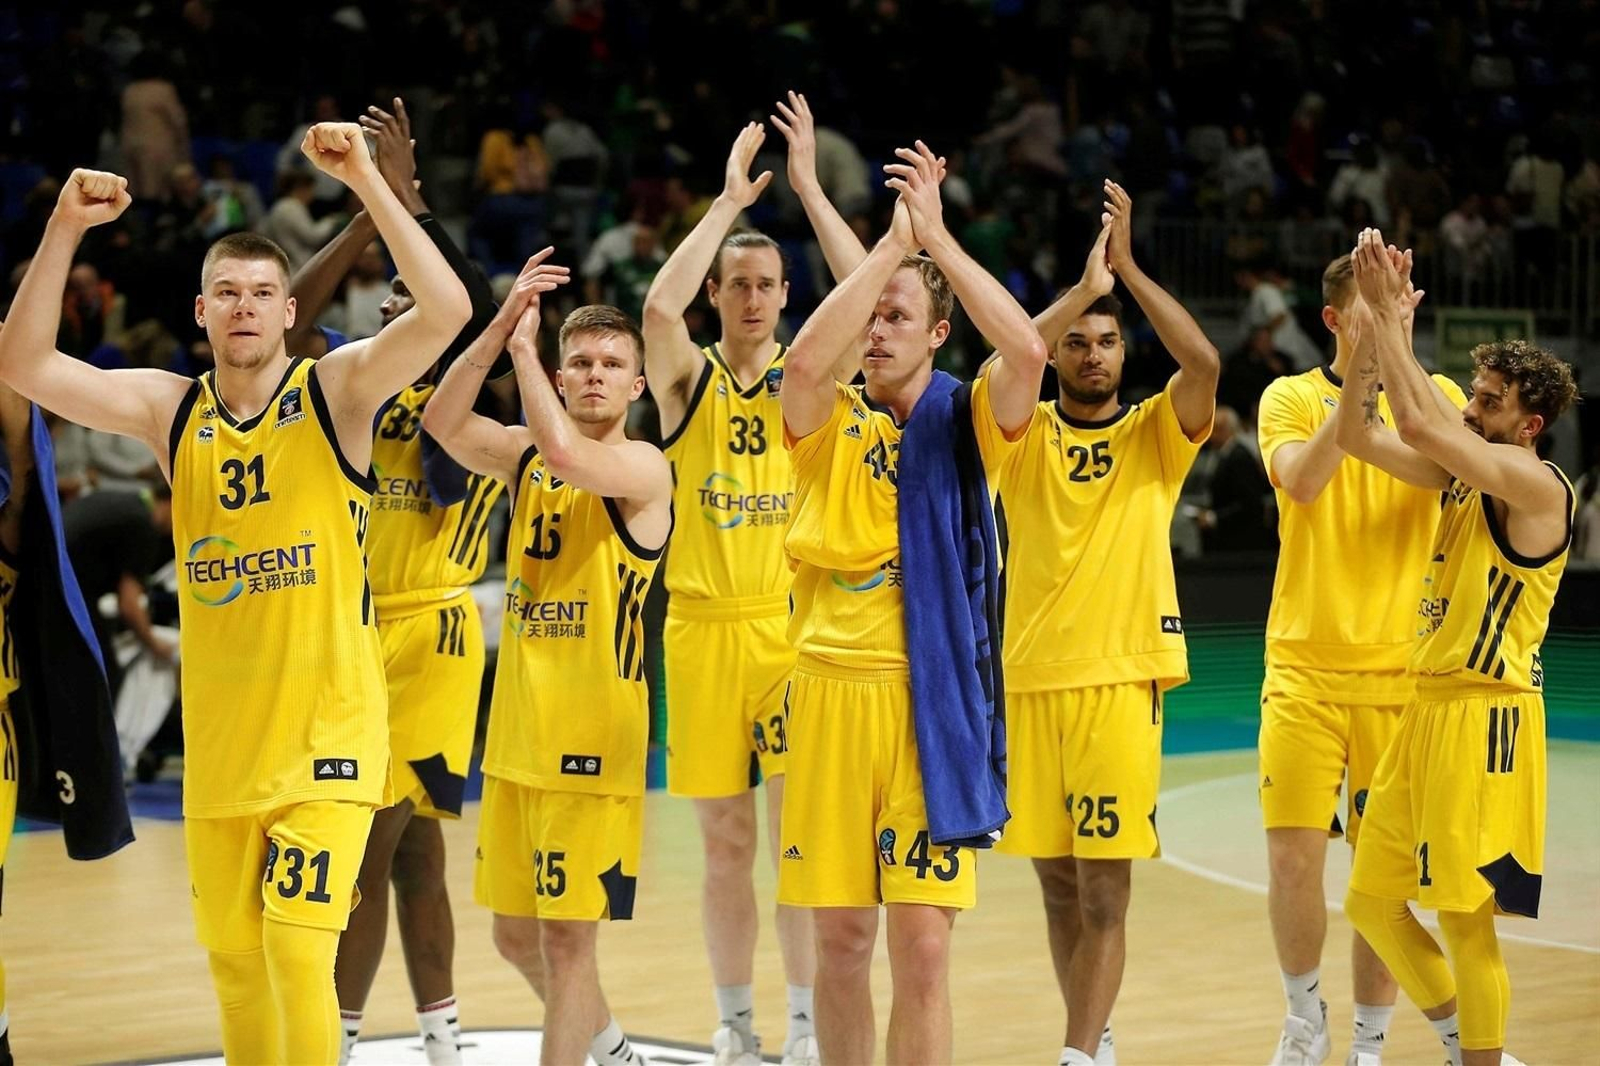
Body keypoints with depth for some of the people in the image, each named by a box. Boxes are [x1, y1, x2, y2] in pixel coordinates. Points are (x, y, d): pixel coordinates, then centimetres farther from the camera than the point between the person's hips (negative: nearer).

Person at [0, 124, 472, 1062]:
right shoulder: (171, 410, 4)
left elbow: (446, 312, -23)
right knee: (234, 959, 13)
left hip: (326, 732, -4)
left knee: (298, 951, -14)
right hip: (218, 739, 4)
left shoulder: (337, 391, -6)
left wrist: (367, 182, -28)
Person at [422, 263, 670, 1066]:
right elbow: (444, 422, -8)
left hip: (594, 732, -7)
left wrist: (521, 345, -17)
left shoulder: (643, 467, -8)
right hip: (516, 729, 7)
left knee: (567, 933, -5)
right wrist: (502, 326, -19)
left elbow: (566, 455, -28)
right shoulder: (525, 456, 9)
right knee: (515, 931, 16)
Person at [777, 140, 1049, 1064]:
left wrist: (936, 235, -16)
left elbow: (1029, 352, -18)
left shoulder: (967, 420, 3)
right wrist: (894, 240, -14)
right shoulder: (832, 423, 5)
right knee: (842, 936, 6)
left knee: (924, 945, -5)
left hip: (934, 700, -1)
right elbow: (804, 361, -18)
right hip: (833, 689, 2)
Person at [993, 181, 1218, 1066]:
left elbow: (1204, 361, -13)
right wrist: (1083, 284, -17)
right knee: (1056, 881, 9)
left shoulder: (1156, 434, 5)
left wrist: (1126, 266, -14)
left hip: (1122, 678, -2)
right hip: (1031, 679, 2)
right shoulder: (1026, 437, 6)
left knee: (1104, 886, -8)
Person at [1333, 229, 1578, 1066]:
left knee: (1467, 918, -4)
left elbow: (1419, 423, -24)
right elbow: (1358, 434, 7)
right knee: (1372, 900, 13)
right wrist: (1378, 323, -2)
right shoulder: (1460, 476, 11)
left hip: (1485, 713, -9)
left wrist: (1390, 315, -18)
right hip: (1427, 705, 9)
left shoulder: (1534, 485, -13)